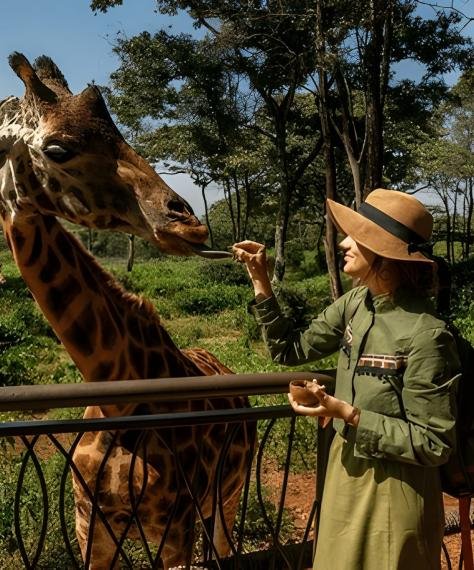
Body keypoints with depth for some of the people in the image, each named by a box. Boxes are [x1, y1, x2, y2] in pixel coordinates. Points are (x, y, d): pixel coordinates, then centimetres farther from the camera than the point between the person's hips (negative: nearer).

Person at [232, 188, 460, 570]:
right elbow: (291, 350, 5)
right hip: (345, 472, 7)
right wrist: (261, 282, -3)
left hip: (393, 491, -7)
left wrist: (347, 414, -28)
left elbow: (433, 445, -21)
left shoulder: (425, 335, -26)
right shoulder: (356, 303, -5)